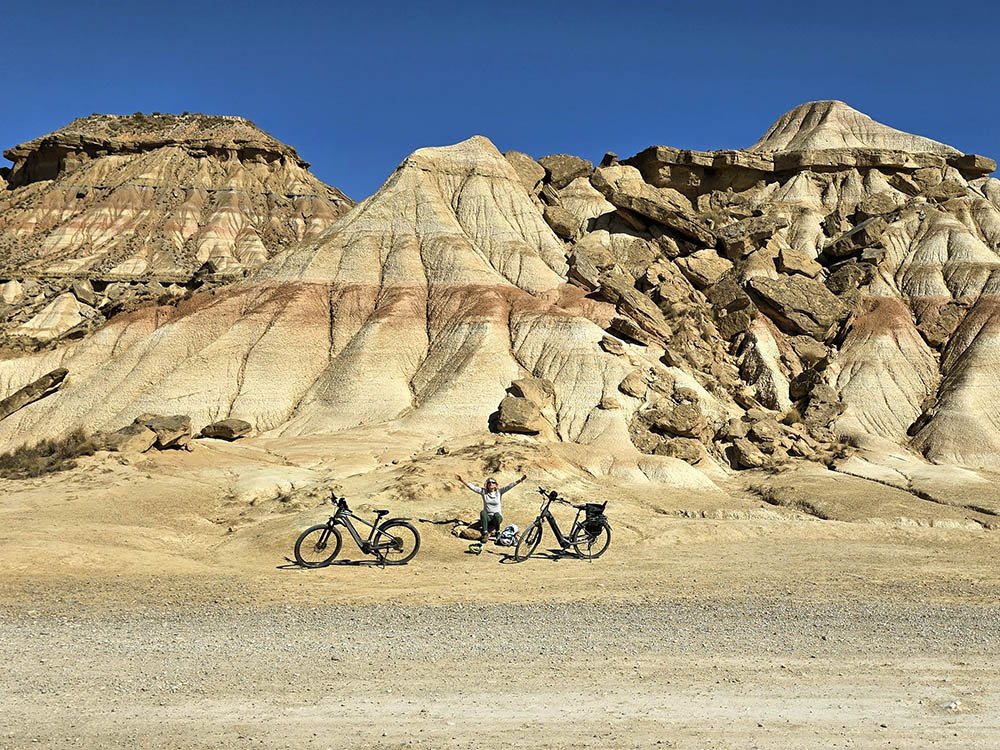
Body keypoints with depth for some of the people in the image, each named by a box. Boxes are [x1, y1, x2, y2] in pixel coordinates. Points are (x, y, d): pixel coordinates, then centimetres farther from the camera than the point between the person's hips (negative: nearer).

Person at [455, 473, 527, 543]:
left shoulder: (499, 491, 0)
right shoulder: (483, 491, 3)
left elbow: (510, 486, -10)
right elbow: (472, 487, -5)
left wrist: (521, 480, -23)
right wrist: (462, 480, -18)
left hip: (497, 517, -1)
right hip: (487, 517, 1)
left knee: (496, 514, -35)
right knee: (482, 512, -31)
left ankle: (497, 532, -12)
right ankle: (485, 534, -30)